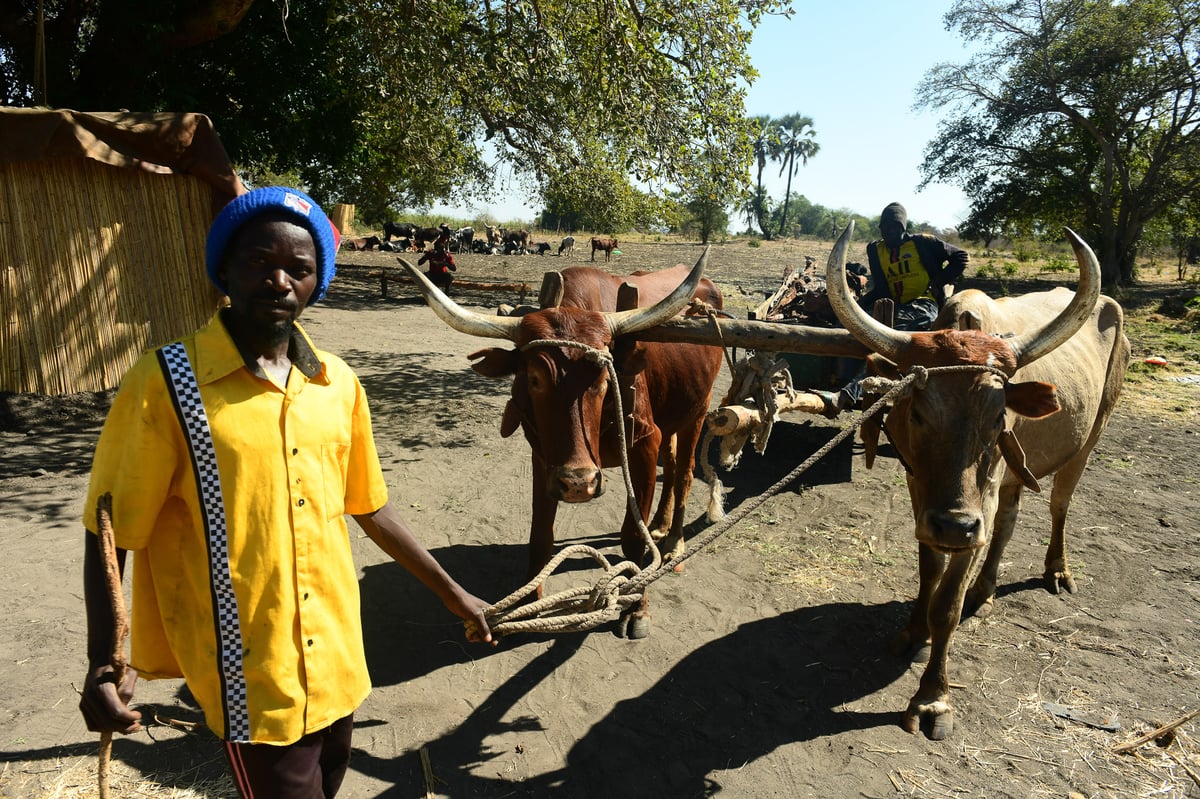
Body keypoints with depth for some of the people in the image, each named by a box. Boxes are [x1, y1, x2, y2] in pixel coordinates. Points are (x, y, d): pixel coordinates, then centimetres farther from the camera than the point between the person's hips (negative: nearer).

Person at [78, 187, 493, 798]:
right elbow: (111, 534, -7)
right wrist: (106, 661, -18)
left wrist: (449, 591, 12)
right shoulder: (166, 384, -13)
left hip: (337, 662, 5)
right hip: (249, 677, -5)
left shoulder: (339, 383, 0)